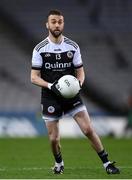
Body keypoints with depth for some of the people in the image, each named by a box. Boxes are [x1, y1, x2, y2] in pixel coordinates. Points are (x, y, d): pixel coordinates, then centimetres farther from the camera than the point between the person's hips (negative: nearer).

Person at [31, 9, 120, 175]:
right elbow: (34, 77, -4)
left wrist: (79, 83, -14)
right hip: (50, 98, -1)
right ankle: (59, 163, 30)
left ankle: (106, 163, 1)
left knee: (88, 130, -10)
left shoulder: (73, 46, 2)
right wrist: (51, 86, -21)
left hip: (72, 95, 1)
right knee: (54, 139, 0)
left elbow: (80, 71, 9)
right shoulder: (40, 49, -4)